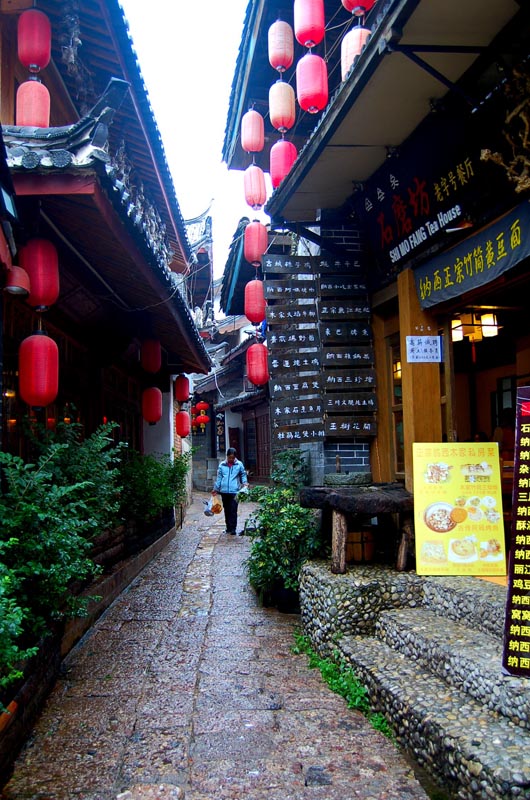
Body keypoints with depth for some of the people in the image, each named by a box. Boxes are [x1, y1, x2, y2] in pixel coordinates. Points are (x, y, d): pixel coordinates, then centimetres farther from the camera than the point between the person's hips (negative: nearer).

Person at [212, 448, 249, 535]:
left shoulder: (239, 464, 0)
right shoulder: (222, 465, 5)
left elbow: (243, 474, 11)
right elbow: (219, 477, 10)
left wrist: (245, 482, -6)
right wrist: (215, 488, 9)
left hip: (234, 491, -2)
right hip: (224, 491, 3)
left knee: (233, 510, -7)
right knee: (227, 510, 11)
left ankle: (233, 528, -2)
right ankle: (228, 527, 22)